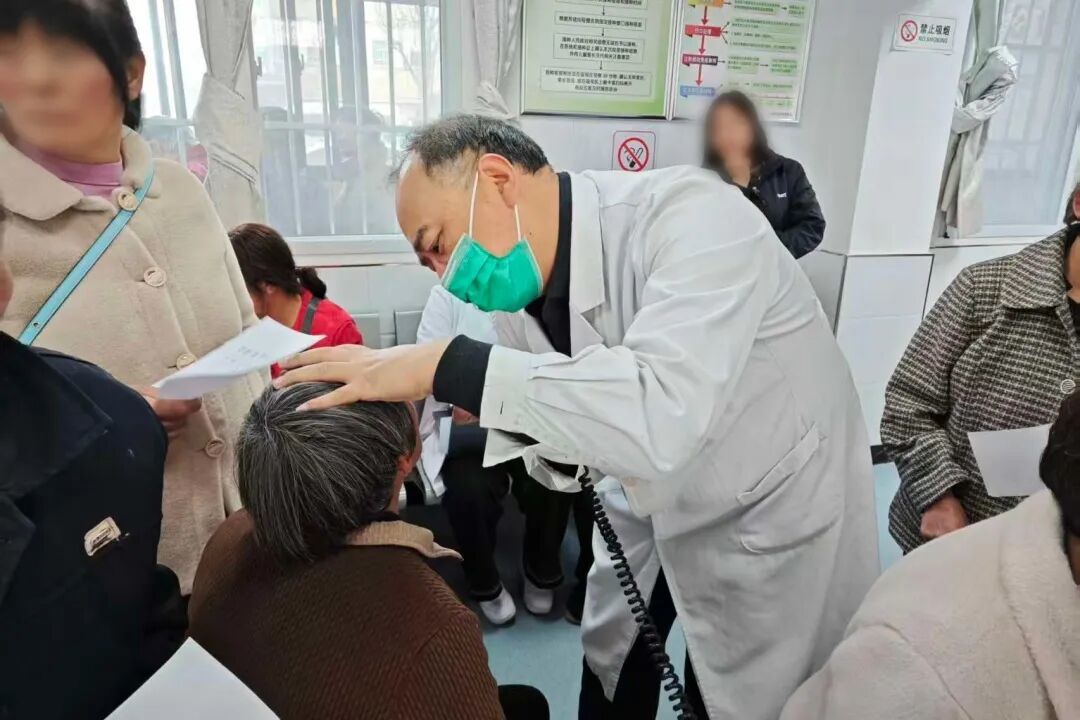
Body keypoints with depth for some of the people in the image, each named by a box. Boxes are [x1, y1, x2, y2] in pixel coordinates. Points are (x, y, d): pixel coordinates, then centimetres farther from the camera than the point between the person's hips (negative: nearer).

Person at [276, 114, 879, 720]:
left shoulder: (692, 214, -31)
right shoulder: (519, 290, -10)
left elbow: (662, 419, -47)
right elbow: (572, 460, -1)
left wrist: (442, 365, -43)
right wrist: (509, 416, -23)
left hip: (774, 511, -5)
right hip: (658, 502, 6)